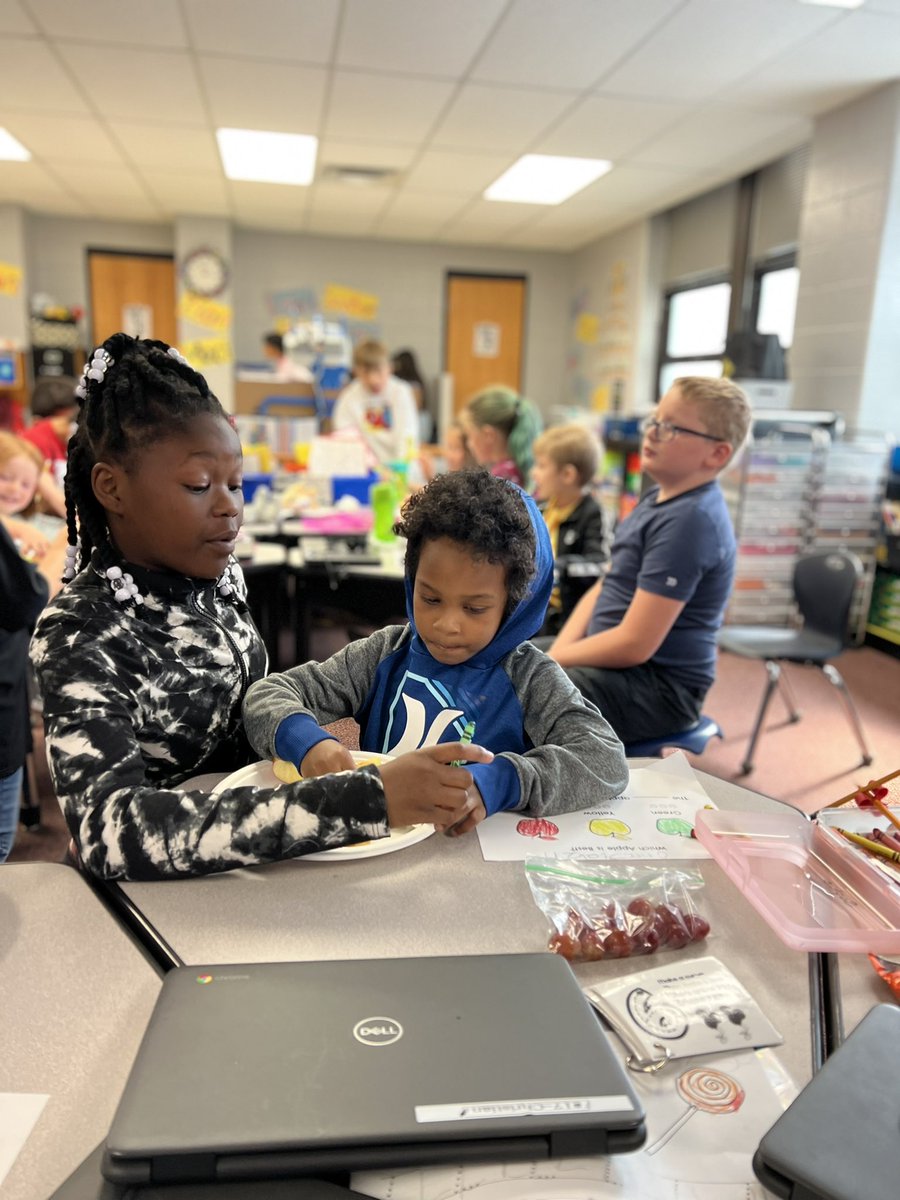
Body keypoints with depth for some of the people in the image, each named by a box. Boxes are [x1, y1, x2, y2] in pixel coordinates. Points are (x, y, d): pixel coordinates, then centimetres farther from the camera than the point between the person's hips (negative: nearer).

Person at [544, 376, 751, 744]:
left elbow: (634, 644, -25)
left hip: (660, 686, -10)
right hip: (615, 660, 10)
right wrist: (556, 653, -4)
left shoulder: (689, 520, -23)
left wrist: (553, 658, -12)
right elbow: (603, 589, 10)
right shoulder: (659, 499, 9)